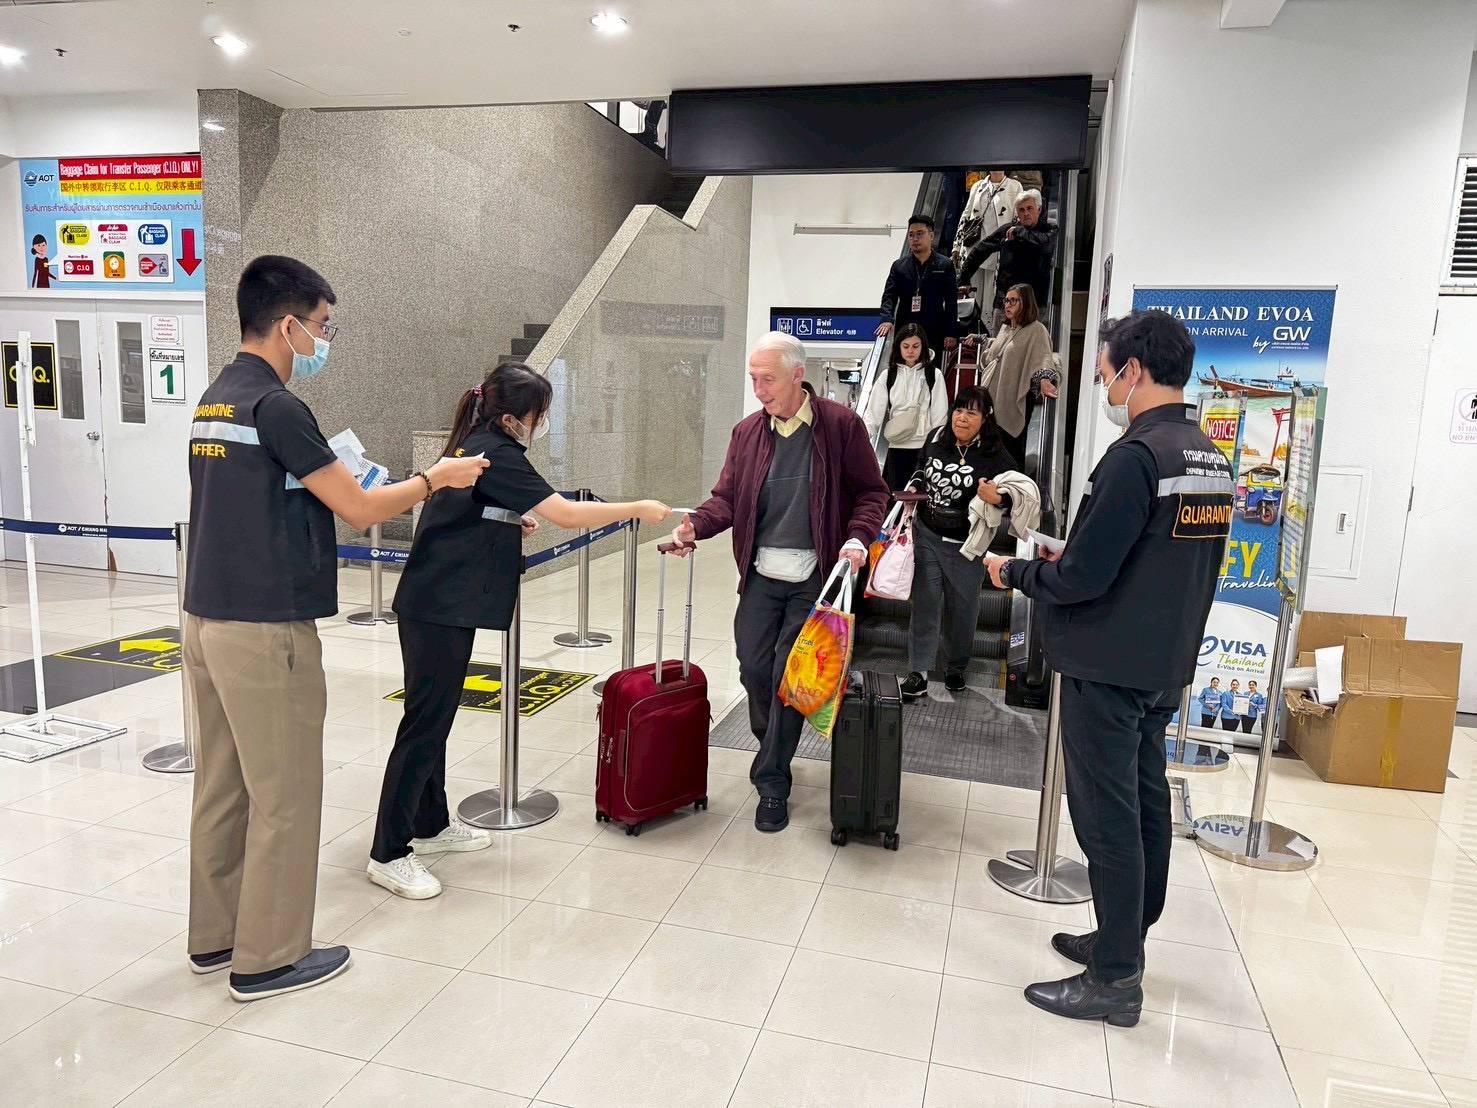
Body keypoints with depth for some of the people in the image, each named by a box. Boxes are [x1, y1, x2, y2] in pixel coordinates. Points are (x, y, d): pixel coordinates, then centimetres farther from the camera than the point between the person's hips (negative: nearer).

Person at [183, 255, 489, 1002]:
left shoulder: (215, 401, 12)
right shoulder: (275, 406, -17)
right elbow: (360, 511, -14)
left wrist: (337, 485, 19)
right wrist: (434, 479, 0)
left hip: (208, 620, 9)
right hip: (265, 630, -9)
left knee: (222, 787, 17)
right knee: (283, 798, 3)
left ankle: (215, 936, 30)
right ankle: (269, 958, 16)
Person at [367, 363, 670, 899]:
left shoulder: (477, 444, 11)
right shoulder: (495, 454, -17)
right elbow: (568, 515, -22)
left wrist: (513, 522, 11)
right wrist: (638, 509, -12)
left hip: (437, 601, 10)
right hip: (441, 608, -10)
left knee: (436, 715, 16)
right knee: (425, 722, -4)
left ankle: (431, 824, 29)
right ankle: (388, 854, 4)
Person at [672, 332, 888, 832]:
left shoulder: (841, 424, -6)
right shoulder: (747, 432, 5)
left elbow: (871, 491, -1)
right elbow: (727, 498, 4)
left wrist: (858, 537, -17)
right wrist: (695, 525, -15)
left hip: (813, 578, -4)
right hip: (761, 574, 4)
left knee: (788, 676, -2)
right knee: (753, 669, 7)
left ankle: (772, 782, 11)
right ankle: (774, 748, 35)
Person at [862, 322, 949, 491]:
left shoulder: (934, 375, 3)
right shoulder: (888, 376, 7)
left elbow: (940, 415, 2)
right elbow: (874, 411, 1)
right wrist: (866, 431, -16)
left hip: (925, 447, -2)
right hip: (896, 447, 2)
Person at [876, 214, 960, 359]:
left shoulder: (945, 265, 6)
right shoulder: (899, 266, 11)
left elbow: (951, 302, 3)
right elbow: (889, 295, 2)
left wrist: (951, 333, -5)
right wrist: (887, 319, -18)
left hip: (935, 335, -1)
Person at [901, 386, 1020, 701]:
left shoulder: (996, 455, -13)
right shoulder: (936, 438, -1)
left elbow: (1016, 497, -12)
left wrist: (997, 498, -32)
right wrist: (914, 488, -1)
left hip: (966, 546, -2)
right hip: (927, 536, 3)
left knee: (963, 607, 13)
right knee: (925, 604, 4)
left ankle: (956, 667, 34)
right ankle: (919, 672, 10)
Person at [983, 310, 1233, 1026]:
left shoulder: (1136, 456, -21)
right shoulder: (1212, 459, 8)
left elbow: (1083, 578, -23)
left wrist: (1016, 573, -5)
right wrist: (1072, 560, 15)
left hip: (1108, 670, -9)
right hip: (1167, 668, 9)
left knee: (1108, 818, 1)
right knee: (1145, 804, 18)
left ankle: (1114, 980, 12)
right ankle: (1124, 940, 34)